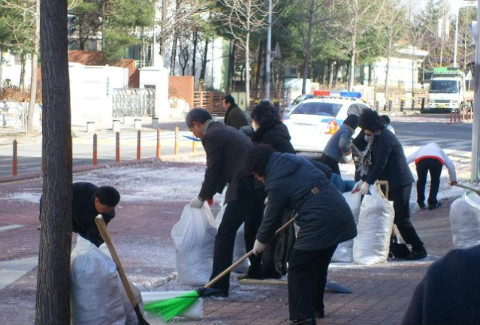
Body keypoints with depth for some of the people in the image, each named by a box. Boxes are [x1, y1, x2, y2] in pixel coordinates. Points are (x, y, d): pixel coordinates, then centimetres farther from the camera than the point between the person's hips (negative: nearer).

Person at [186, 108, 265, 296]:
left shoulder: (211, 136, -6)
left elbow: (213, 170, -6)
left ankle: (218, 285, -13)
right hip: (261, 182, 10)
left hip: (245, 187, -10)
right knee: (252, 228, 27)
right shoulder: (226, 130, 23)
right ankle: (256, 270, 44)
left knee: (225, 233, -9)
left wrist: (202, 197, 7)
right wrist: (212, 192, 32)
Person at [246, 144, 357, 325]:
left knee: (298, 269, 1)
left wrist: (261, 242, 17)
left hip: (318, 225, -9)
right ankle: (316, 307, 37)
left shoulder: (275, 184, -9)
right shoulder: (298, 160, 12)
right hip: (341, 217, 9)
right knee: (319, 265, 24)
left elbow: (272, 218, 1)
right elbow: (327, 171, 22)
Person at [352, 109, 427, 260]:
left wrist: (367, 183, -18)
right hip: (391, 183, 10)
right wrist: (362, 180, 8)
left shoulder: (384, 138, -16)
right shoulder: (377, 137, 15)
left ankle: (419, 249, -3)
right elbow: (372, 162, 17)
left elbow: (380, 164, -20)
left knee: (401, 219, -9)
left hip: (399, 183, -10)